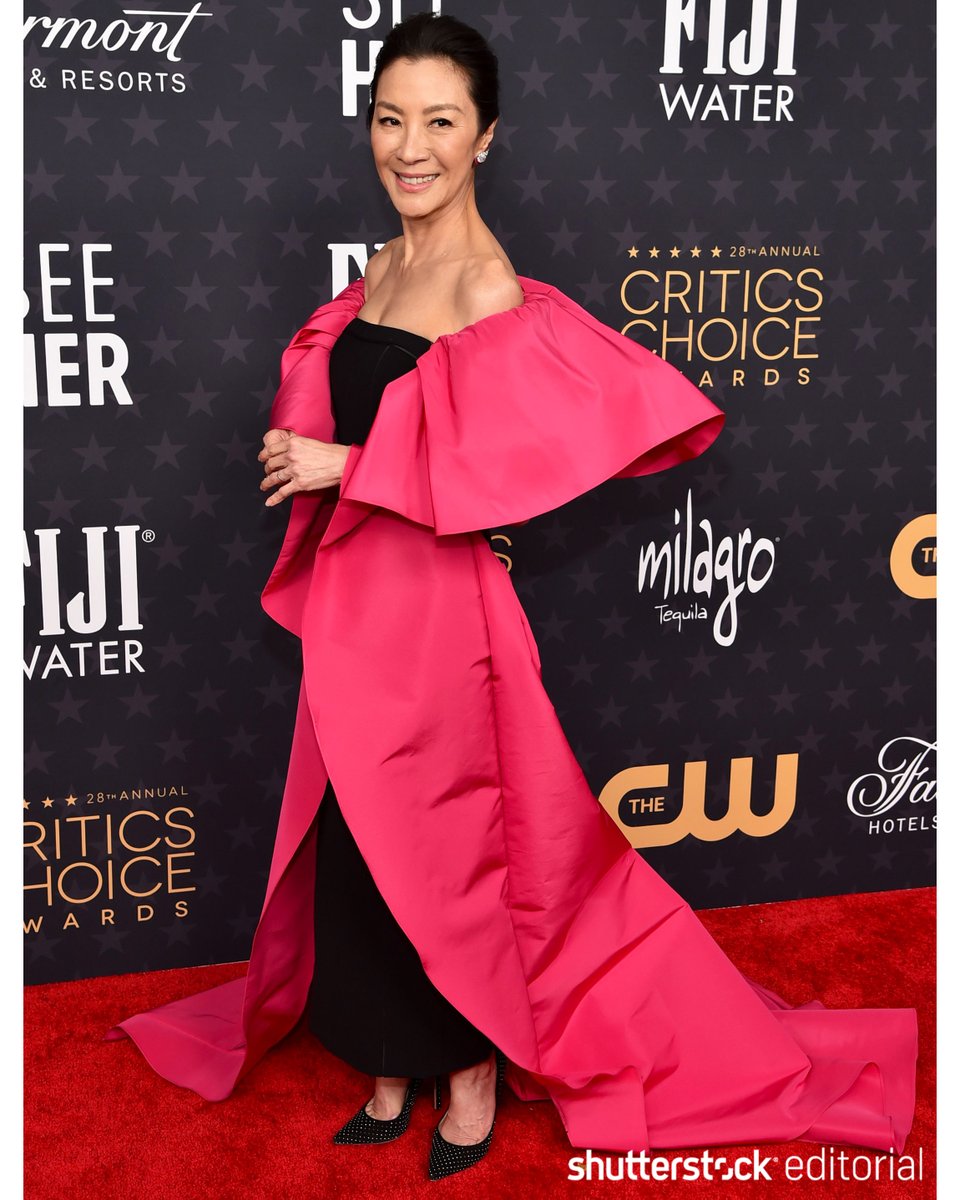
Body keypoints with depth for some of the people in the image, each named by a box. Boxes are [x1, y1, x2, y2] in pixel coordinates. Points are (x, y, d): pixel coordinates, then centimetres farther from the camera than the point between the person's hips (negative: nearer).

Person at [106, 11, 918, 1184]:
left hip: (430, 603, -7)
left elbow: (491, 467, -22)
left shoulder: (488, 287, -15)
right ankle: (396, 1064, 32)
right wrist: (300, 453, -5)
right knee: (355, 845, 14)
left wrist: (344, 469, -17)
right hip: (354, 598, 7)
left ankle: (474, 1070, 27)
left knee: (434, 843, 6)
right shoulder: (382, 269, 8)